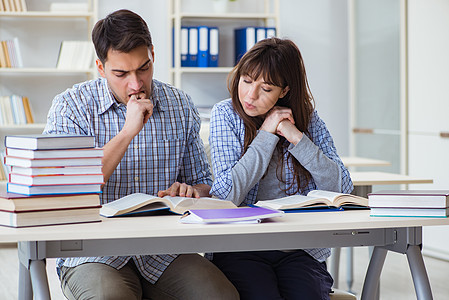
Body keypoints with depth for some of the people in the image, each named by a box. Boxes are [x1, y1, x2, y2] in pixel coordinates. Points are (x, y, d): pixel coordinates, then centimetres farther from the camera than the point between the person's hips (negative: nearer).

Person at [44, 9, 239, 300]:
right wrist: (128, 131, -17)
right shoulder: (70, 106, -3)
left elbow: (203, 183, 20)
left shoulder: (181, 106, 8)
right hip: (95, 253, -3)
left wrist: (190, 192, -6)